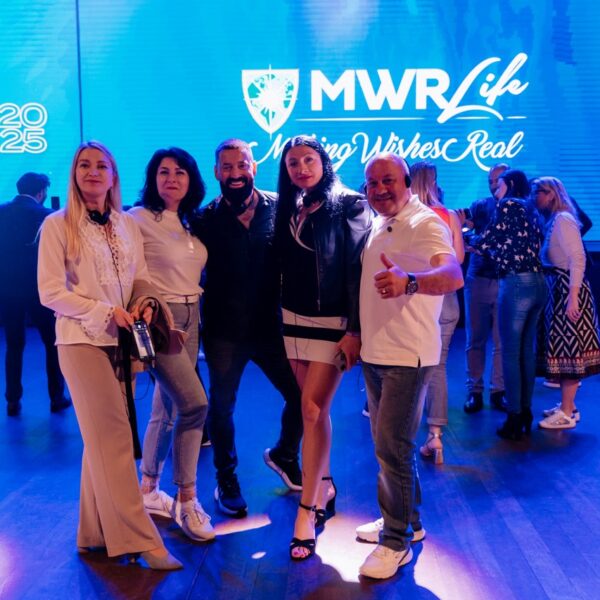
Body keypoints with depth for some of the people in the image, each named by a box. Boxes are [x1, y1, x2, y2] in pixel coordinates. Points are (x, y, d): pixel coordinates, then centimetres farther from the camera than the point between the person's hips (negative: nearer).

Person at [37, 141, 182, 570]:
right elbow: (50, 292, -8)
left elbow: (141, 278, 16)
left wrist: (144, 305, -6)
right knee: (114, 436, -8)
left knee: (102, 438, 8)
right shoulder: (58, 225, -2)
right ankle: (139, 539, -3)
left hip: (121, 340, 5)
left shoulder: (128, 225, 11)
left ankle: (97, 533, 18)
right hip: (83, 340, -5)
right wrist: (105, 312, -15)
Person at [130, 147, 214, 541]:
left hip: (191, 319, 7)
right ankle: (187, 499, -2)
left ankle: (149, 490, 26)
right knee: (194, 402, -15)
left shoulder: (191, 223, 12)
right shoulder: (139, 218, -8)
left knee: (167, 408, 12)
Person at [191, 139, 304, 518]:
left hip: (271, 326, 1)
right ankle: (227, 481, 31)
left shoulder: (278, 209, -2)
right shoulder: (207, 218, -2)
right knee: (221, 406, 9)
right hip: (224, 331, 0)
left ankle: (284, 455, 36)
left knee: (301, 396, 5)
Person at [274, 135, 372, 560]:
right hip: (295, 318, 6)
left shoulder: (349, 206, -7)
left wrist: (355, 329, -18)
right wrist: (280, 314, 8)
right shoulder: (290, 209, 11)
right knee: (315, 408, 11)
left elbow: (358, 269, -13)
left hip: (333, 321, -6)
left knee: (313, 408, -10)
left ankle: (307, 509, -1)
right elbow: (285, 266, 11)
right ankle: (325, 488, 26)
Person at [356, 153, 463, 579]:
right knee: (388, 444, 17)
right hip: (375, 352, 8)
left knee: (393, 447, -6)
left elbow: (454, 276, -33)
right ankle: (407, 521, 34)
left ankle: (396, 542, 9)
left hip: (407, 355, -8)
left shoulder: (425, 223, -15)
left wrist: (408, 282, -51)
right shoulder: (378, 227, 11)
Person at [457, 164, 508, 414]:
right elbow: (464, 234, -4)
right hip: (478, 279, 1)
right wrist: (461, 226, -28)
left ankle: (498, 391, 13)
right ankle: (474, 391, 12)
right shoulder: (481, 206, 5)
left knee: (502, 341, 3)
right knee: (475, 339, 4)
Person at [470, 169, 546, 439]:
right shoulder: (531, 210, 19)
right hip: (537, 284, 8)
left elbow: (485, 242, -3)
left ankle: (515, 419, 0)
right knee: (527, 351, 13)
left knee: (510, 352, -3)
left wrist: (467, 238, 16)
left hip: (517, 284, -8)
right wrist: (492, 252, 27)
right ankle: (526, 412, 20)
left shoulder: (508, 204, -3)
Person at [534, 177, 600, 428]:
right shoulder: (553, 221, 13)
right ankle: (567, 405, 24)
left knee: (568, 348, -4)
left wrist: (572, 297, -25)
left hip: (568, 289, -9)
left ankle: (566, 414, 2)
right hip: (557, 289, 9)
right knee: (565, 347, 14)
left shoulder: (563, 219, -14)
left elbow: (578, 259, -21)